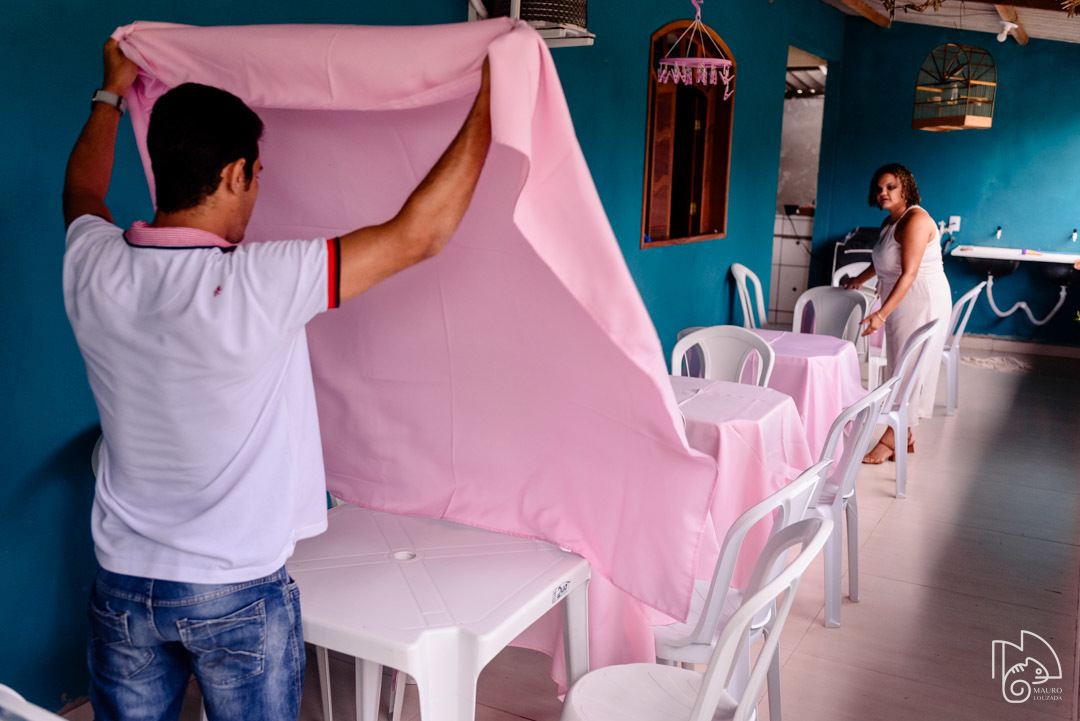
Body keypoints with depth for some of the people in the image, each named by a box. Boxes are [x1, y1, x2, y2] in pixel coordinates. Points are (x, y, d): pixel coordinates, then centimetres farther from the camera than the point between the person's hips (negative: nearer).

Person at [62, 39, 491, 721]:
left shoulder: (94, 270, -9)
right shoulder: (259, 284, -25)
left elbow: (81, 195, 16)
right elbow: (419, 234, -19)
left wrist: (111, 93, 30)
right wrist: (488, 104, -10)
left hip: (123, 586, 5)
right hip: (238, 594, -4)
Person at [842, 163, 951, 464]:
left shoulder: (915, 220, -18)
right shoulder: (890, 222, 11)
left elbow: (909, 273, -25)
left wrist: (882, 314, -30)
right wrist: (859, 279, 45)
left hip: (923, 301, -9)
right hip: (901, 302, 9)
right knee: (901, 367, 10)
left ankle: (890, 441, -1)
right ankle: (904, 436, 17)